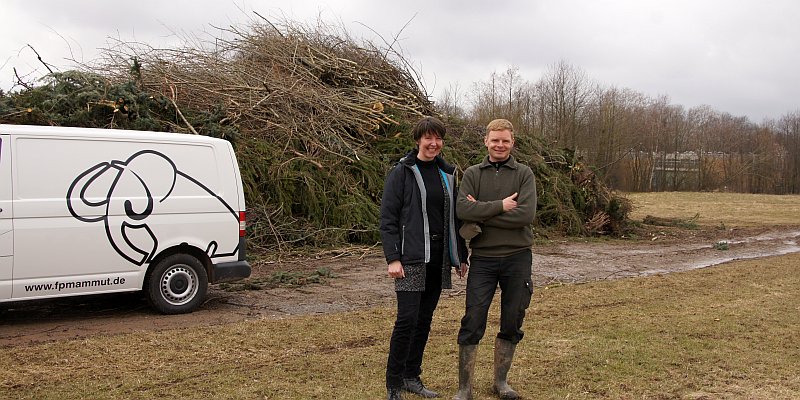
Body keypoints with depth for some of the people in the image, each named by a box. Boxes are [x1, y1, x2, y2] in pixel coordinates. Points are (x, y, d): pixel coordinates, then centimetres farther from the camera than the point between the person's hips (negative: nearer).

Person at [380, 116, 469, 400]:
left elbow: (454, 218, 18)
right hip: (411, 258, -6)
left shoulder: (447, 174, 12)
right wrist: (392, 258, -15)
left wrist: (460, 256, 15)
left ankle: (412, 377, 23)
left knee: (425, 319, 10)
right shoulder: (401, 173, -4)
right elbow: (387, 218, -8)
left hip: (437, 260, 6)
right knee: (407, 318, -10)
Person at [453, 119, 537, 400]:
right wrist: (500, 206, -17)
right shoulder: (472, 174, 5)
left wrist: (482, 216, -12)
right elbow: (462, 209, -12)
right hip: (483, 259, -1)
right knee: (472, 324, -2)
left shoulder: (524, 174, 2)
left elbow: (526, 214, -14)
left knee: (511, 324, 10)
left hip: (517, 258, 1)